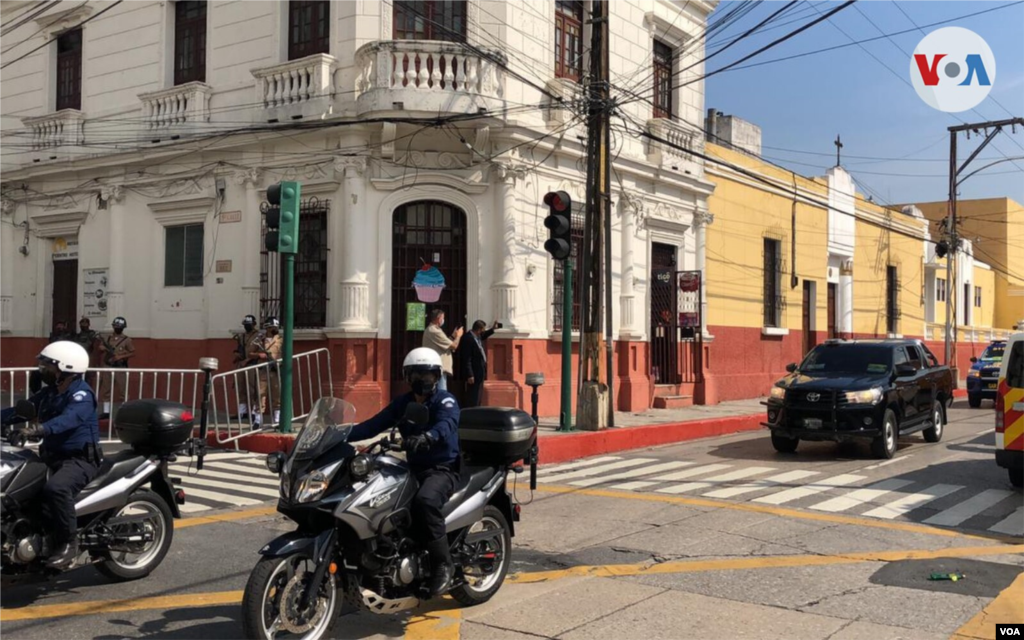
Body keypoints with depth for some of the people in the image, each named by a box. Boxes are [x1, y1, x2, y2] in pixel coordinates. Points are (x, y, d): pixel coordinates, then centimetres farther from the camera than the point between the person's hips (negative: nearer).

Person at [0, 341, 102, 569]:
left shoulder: (81, 395, -17)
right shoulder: (48, 393, 13)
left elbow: (69, 419, -36)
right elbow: (21, 410, 10)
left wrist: (42, 429, -54)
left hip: (80, 459, -10)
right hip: (53, 457, 10)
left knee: (55, 488, -36)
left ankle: (68, 543, -23)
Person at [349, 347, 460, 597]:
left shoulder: (445, 401, -5)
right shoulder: (402, 403, 15)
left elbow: (447, 425, -27)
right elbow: (375, 424, 7)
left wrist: (427, 437, -49)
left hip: (442, 469, -7)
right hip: (412, 468, 7)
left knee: (424, 501, -35)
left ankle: (442, 564, -23)